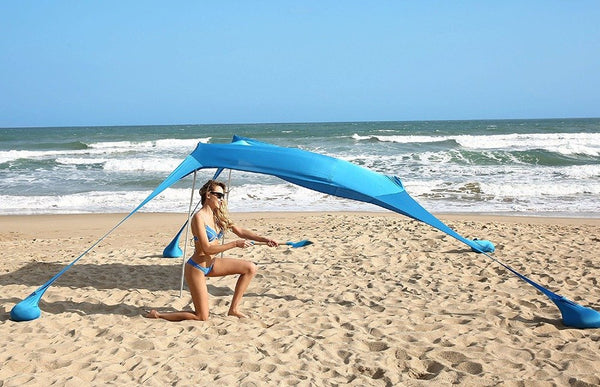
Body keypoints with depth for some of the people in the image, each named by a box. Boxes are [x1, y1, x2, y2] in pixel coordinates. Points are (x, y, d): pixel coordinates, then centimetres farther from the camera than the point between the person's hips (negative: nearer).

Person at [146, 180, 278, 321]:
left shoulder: (218, 216, 4)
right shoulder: (199, 217, -20)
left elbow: (240, 231, 8)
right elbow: (207, 249, -25)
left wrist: (264, 239, -2)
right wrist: (235, 244, -24)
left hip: (211, 264, 8)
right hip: (196, 268, -8)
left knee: (250, 268, -1)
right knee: (202, 317, -4)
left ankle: (233, 309, 6)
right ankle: (157, 314, 11)